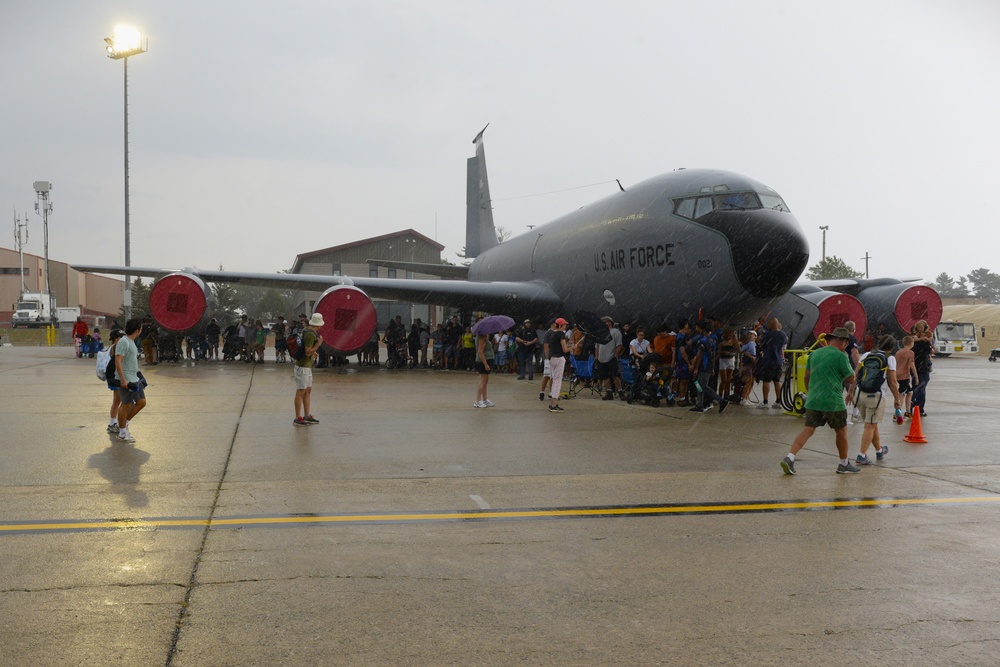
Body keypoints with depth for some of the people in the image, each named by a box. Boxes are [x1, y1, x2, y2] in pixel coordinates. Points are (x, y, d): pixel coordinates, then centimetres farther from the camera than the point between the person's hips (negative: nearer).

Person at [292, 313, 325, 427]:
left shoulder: (306, 330, 9)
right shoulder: (310, 334, -21)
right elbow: (308, 353, -22)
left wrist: (313, 353, 31)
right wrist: (318, 344, -19)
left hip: (307, 366, 10)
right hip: (303, 366, -10)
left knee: (308, 390, 14)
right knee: (301, 392, -5)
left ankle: (307, 415, 20)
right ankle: (298, 418, 0)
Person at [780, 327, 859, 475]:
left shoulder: (814, 354, 10)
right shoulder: (841, 356, -9)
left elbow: (807, 376, 17)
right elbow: (851, 379, -3)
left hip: (812, 401, 5)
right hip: (833, 402, -5)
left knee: (808, 430, 3)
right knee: (841, 431, 13)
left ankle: (790, 457, -13)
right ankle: (844, 464, 26)